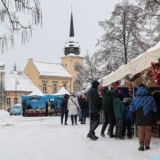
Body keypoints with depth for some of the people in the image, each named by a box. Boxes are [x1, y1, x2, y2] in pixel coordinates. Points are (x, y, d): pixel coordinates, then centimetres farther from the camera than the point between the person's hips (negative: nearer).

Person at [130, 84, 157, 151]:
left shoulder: (135, 99, -2)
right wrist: (153, 119, 8)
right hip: (149, 118, 0)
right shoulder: (151, 98, -5)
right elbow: (154, 110, -2)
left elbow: (132, 110, 2)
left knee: (141, 132, 5)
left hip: (139, 119, 0)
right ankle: (147, 145, 11)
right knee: (148, 131, 8)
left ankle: (141, 146, 3)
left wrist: (135, 118, 13)